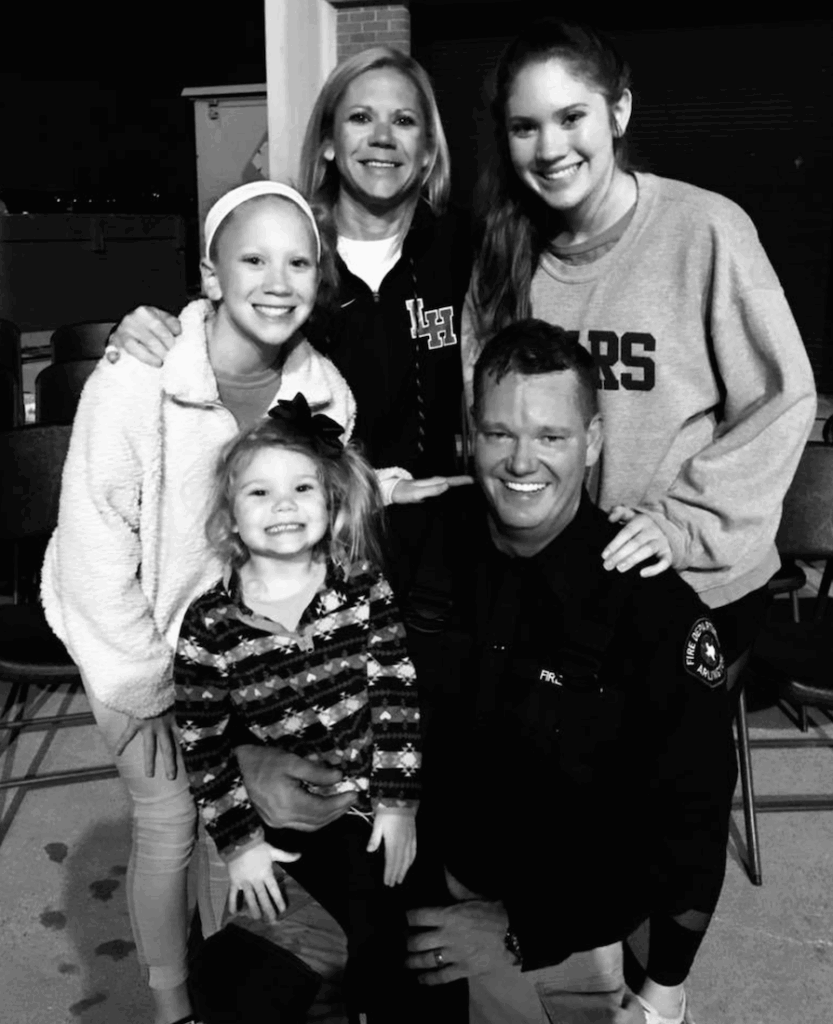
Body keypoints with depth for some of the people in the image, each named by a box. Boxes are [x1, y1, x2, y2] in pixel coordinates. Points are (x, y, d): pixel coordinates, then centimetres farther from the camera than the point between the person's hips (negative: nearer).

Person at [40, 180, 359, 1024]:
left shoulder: (325, 391, -11)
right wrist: (141, 686, -15)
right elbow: (94, 542, -20)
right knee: (169, 825, 3)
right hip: (140, 643, -3)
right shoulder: (136, 379, -24)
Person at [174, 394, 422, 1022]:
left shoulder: (365, 589, -6)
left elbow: (396, 693, -6)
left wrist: (398, 802, -8)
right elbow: (204, 746, -2)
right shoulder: (208, 628, -9)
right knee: (374, 927, -10)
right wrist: (239, 842, -3)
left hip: (374, 798, 2)